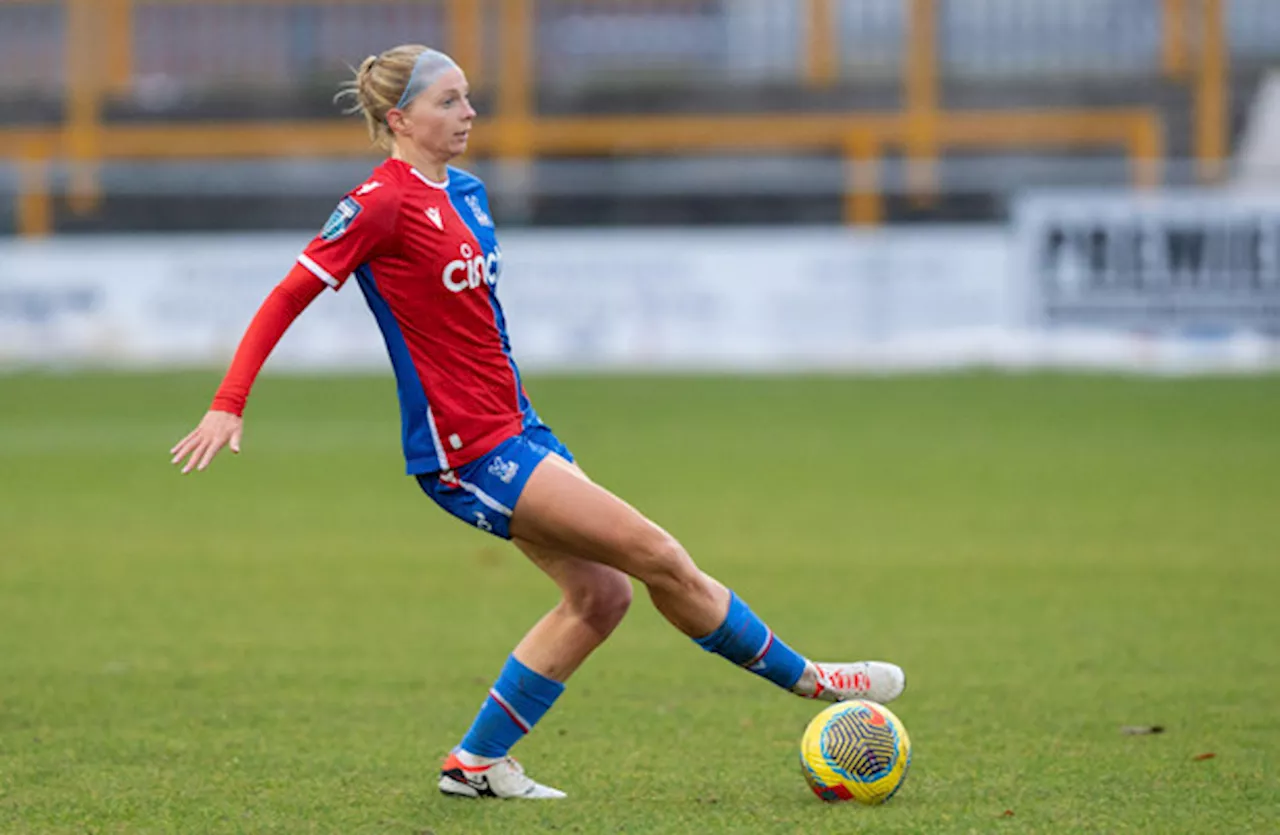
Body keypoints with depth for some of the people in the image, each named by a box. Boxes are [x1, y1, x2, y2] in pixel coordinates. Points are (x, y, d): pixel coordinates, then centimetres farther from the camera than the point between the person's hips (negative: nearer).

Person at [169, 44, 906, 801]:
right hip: (465, 449, -9)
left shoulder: (465, 192, 11)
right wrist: (228, 405, -22)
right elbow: (291, 296, -16)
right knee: (660, 558, -7)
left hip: (513, 425, 9)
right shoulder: (381, 203, -15)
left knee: (600, 593, 8)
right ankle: (807, 680, 7)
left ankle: (478, 763, 15)